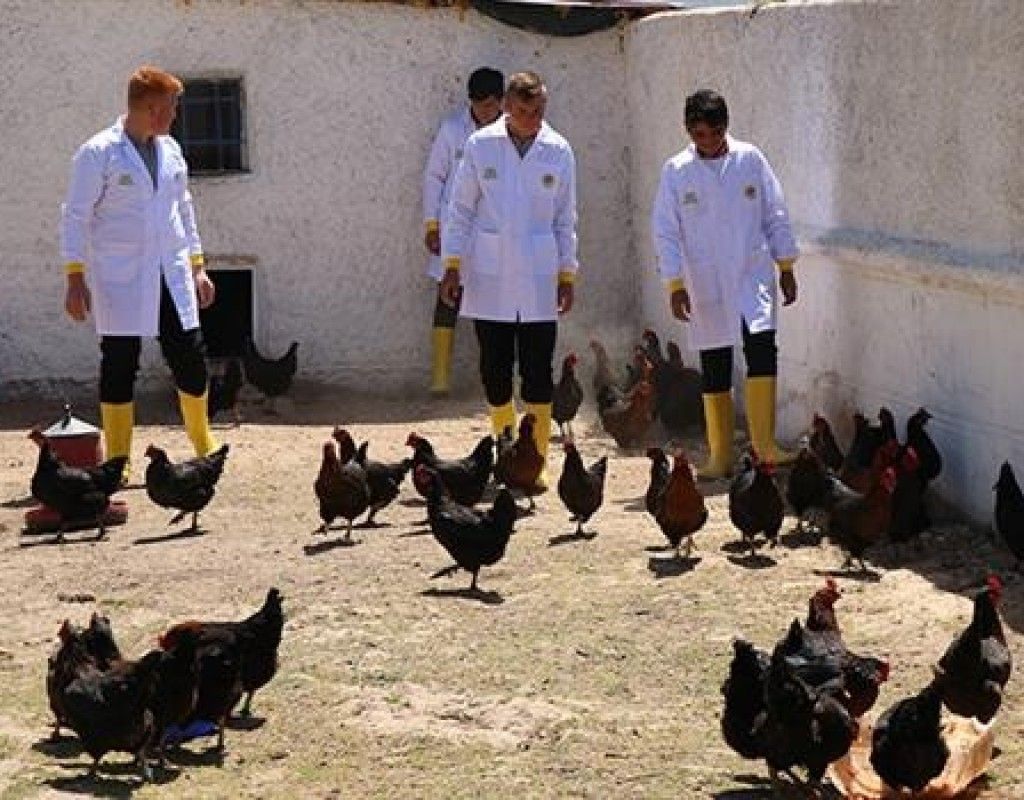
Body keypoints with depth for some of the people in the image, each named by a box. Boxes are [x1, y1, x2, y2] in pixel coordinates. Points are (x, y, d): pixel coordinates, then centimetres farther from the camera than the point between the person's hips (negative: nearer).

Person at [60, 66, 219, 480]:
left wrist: (197, 266, 17)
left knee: (191, 357, 4)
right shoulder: (98, 153, -8)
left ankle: (204, 446, 21)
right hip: (119, 278, -5)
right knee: (119, 365, 0)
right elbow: (75, 217, -7)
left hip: (172, 275, 5)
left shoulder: (170, 150, 11)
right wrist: (75, 278, -12)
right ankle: (118, 460, 9)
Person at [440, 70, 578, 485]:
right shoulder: (480, 146, 0)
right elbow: (460, 210, 5)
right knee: (495, 370, 5)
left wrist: (566, 275, 6)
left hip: (538, 279, 0)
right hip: (489, 278, 0)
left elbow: (565, 219, 9)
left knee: (538, 373, -2)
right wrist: (453, 265, 0)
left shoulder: (559, 151, 3)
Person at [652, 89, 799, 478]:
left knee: (762, 349, -16)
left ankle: (765, 443, -11)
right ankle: (720, 456, 12)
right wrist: (675, 284, -6)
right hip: (706, 284, 0)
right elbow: (665, 231, 1)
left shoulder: (750, 159, 2)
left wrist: (786, 267, 7)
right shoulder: (676, 171, 0)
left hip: (753, 276, 0)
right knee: (714, 369, 5)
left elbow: (775, 215, 8)